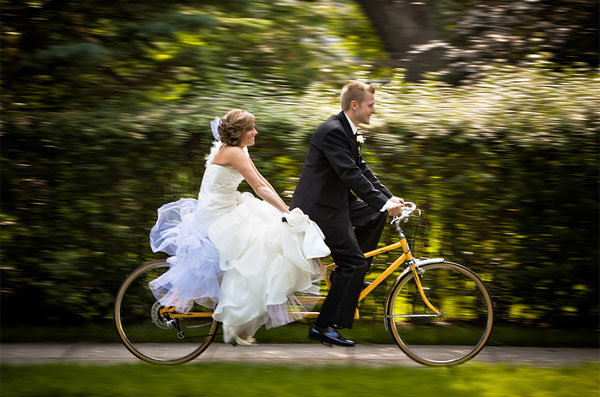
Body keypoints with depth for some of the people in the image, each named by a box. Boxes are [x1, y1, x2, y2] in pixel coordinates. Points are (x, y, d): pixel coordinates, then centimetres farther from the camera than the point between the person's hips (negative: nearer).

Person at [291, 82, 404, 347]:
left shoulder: (346, 131, 12)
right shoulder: (332, 131, -21)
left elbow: (361, 169, 16)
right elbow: (350, 174, -27)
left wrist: (389, 197, 8)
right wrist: (383, 202, -29)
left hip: (335, 203, 10)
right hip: (319, 208, -10)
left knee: (376, 215, 13)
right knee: (353, 263, -10)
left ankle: (350, 276, 16)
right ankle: (324, 327, -8)